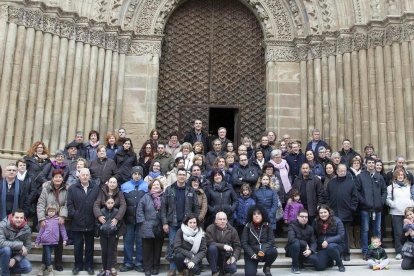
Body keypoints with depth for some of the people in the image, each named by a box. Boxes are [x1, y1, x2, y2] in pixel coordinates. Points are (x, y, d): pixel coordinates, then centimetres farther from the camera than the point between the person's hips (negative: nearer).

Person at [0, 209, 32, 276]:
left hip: (16, 255, 3)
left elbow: (27, 247, -8)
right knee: (6, 249, -36)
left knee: (28, 267, -20)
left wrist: (15, 259, -23)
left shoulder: (27, 229, -10)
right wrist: (20, 245, -35)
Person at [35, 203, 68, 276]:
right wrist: (37, 241, 11)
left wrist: (65, 239, -2)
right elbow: (41, 231, 9)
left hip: (53, 241, 0)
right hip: (45, 241, 0)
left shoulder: (58, 220, 2)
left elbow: (62, 230, 3)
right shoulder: (45, 220, 5)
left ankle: (43, 267, 27)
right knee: (48, 256, -2)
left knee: (45, 255, 10)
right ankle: (50, 269, 13)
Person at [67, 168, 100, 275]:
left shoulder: (96, 188, 2)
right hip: (77, 223, 0)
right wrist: (73, 214, -11)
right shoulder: (72, 188, 3)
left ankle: (89, 266, 23)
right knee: (77, 246, 9)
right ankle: (78, 265, 23)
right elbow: (70, 204, -1)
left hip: (90, 223, 0)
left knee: (89, 246, 11)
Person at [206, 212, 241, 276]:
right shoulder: (210, 228, -9)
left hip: (227, 257, 2)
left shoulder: (232, 230, 0)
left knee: (233, 269, -26)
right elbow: (209, 243, -21)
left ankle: (222, 269, 12)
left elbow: (237, 246, 1)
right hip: (214, 257, -1)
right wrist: (223, 246, -31)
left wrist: (234, 257, -17)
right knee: (212, 247, -32)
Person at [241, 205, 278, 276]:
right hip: (251, 254, -1)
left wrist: (263, 251, -25)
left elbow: (271, 241, -8)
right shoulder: (247, 226, -3)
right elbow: (244, 243, -5)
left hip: (265, 252, 1)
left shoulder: (268, 225, -2)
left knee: (273, 251, -32)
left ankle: (266, 268, -1)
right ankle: (253, 268, 19)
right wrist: (252, 254, -17)